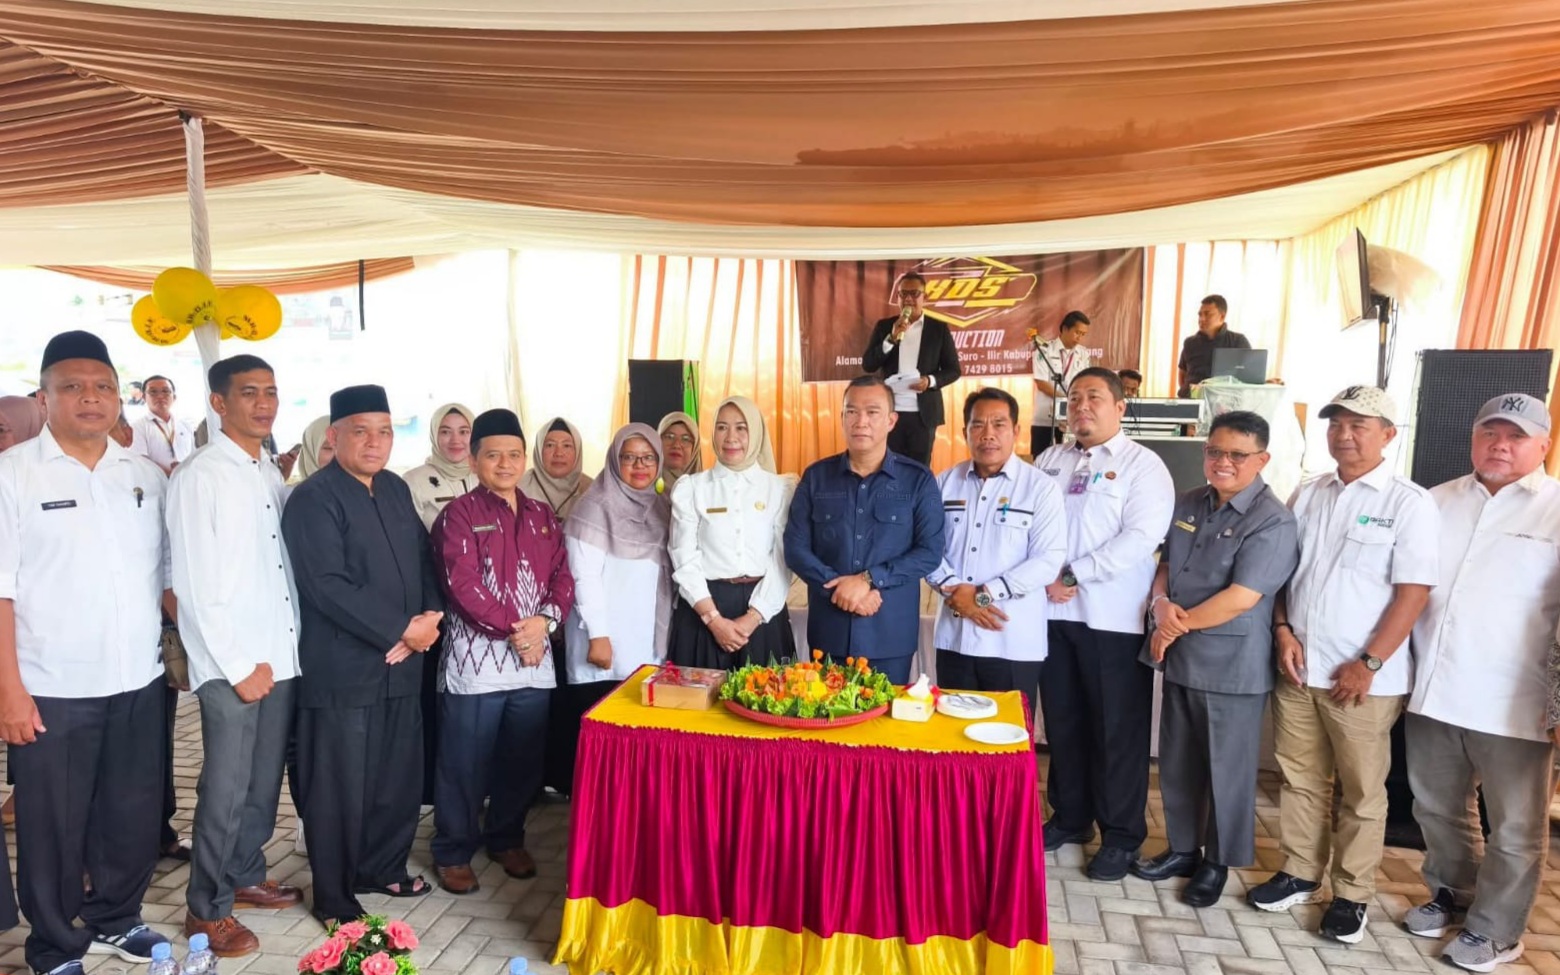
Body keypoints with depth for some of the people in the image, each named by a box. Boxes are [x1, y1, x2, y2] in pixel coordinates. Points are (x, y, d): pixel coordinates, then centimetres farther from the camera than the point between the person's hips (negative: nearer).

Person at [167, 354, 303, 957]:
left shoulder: (271, 475, 11)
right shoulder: (200, 477, -10)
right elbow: (196, 587, -13)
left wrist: (280, 654, 5)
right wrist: (239, 667, -13)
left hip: (281, 657, 6)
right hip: (230, 665, -6)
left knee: (265, 783, 16)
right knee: (226, 790, 3)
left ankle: (244, 877, 34)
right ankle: (206, 909, 20)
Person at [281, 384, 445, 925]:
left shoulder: (396, 489, 12)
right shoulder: (313, 498, -11)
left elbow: (422, 558, 15)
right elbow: (327, 585, -19)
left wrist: (430, 616, -4)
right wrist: (401, 630, -17)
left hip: (402, 664, 7)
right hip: (343, 670, -7)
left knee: (401, 777, 14)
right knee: (340, 789, 4)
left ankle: (383, 870, 34)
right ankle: (335, 899, 21)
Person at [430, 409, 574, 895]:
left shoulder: (542, 517, 13)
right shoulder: (458, 514, -4)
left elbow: (563, 578, 7)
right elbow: (463, 585, -14)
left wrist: (544, 621, -11)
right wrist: (513, 629, -16)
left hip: (534, 660, 5)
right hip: (477, 658, -5)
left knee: (523, 760, 13)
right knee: (465, 763, 3)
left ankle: (506, 839, 31)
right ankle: (453, 852, 20)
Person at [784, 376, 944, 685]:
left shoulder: (918, 480, -1)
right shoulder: (816, 477, 4)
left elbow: (930, 552, -7)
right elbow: (795, 548, 0)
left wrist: (868, 580, -16)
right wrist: (839, 588, -14)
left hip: (891, 633, -1)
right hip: (829, 631, 2)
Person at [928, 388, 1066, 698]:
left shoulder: (1040, 487, -4)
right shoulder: (945, 483, 7)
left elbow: (1048, 561, -12)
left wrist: (984, 594, -16)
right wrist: (955, 591, -12)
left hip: (1014, 643, -3)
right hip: (954, 637, 3)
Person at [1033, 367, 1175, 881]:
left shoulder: (1142, 465, -4)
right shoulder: (1049, 459, 13)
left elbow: (1139, 539, -16)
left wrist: (1073, 575, -16)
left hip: (1114, 619, -5)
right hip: (1052, 613, 5)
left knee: (1118, 729, 5)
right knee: (1062, 722, 14)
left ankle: (1121, 835, 19)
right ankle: (1069, 817, 30)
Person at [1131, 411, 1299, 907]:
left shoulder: (1272, 521, -15)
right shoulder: (1188, 504, 7)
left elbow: (1240, 598, -21)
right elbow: (1166, 564, 13)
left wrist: (1179, 625, -12)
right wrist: (1161, 603, -8)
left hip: (1232, 667, -6)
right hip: (1180, 659, 7)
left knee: (1225, 770, 9)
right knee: (1176, 763, 17)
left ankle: (1217, 863, 27)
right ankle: (1182, 849, 35)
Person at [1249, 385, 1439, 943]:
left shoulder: (1409, 503, -7)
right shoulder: (1307, 495, 8)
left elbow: (1413, 592, -11)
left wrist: (1369, 664, -14)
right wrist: (1283, 631, -2)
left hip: (1363, 678, -5)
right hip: (1297, 668, 5)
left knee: (1362, 792, 9)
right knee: (1299, 780, 15)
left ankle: (1352, 895, 23)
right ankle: (1300, 875, 29)